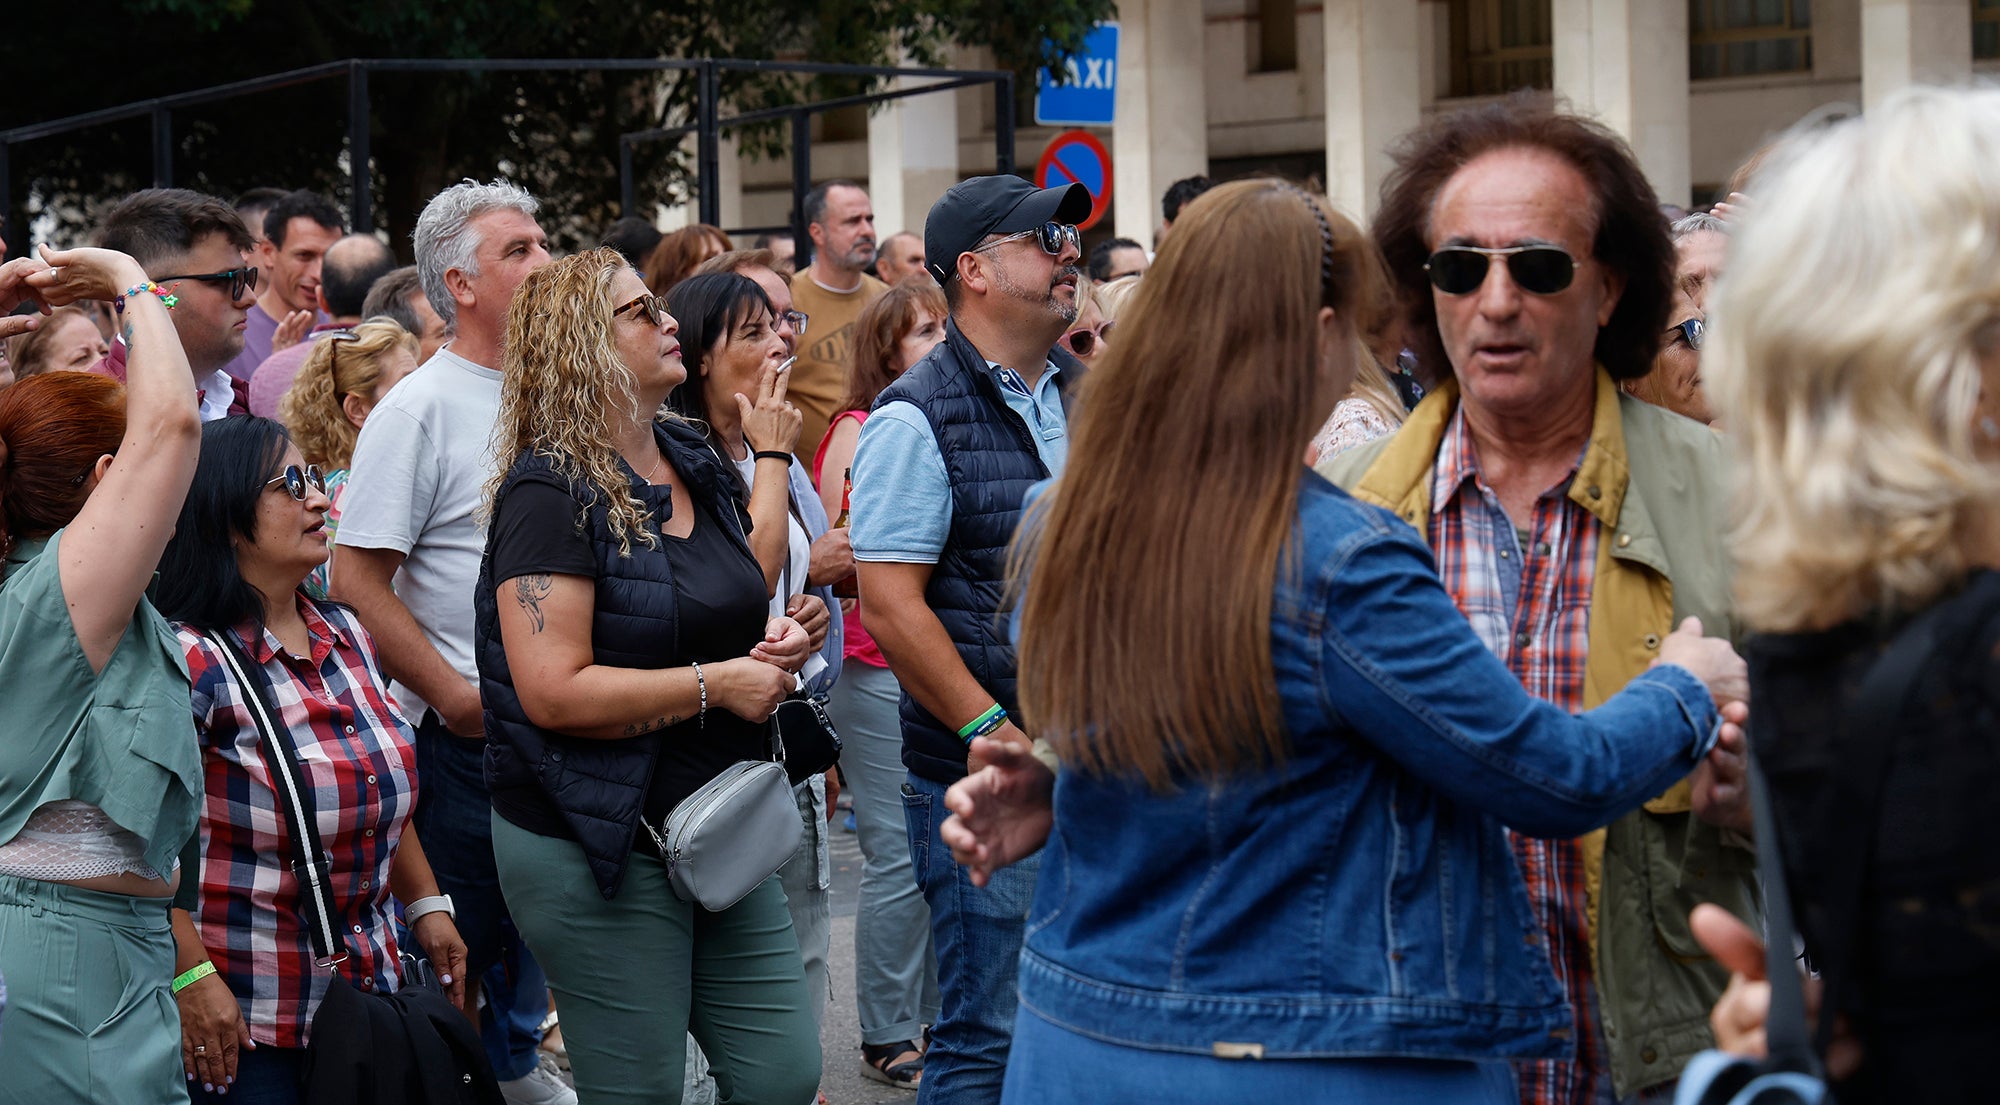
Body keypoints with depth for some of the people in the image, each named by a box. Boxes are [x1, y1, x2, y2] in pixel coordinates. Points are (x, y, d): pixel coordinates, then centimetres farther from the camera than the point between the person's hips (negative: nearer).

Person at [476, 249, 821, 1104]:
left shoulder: (694, 464, 10)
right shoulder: (550, 494, -15)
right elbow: (554, 692, -24)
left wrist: (775, 641, 5)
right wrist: (717, 684, -18)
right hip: (597, 844, -8)